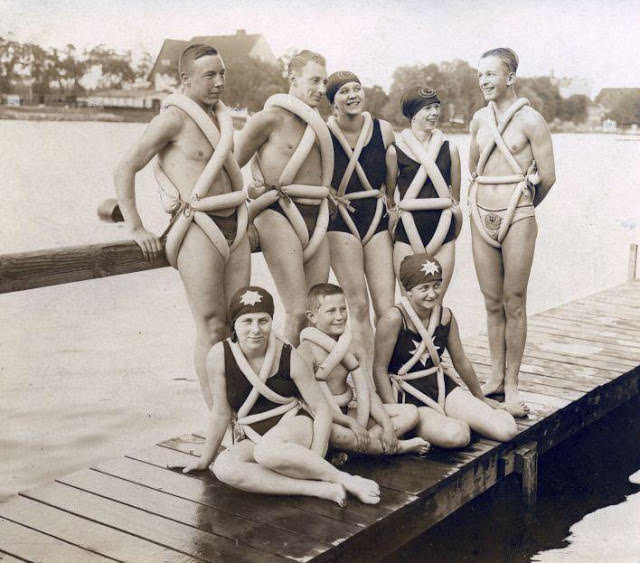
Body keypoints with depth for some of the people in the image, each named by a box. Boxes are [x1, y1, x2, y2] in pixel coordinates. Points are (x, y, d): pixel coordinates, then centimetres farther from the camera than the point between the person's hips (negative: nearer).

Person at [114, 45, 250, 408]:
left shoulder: (221, 116, 16)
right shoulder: (175, 117, -7)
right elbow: (125, 170, -8)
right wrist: (137, 229, -10)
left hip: (234, 226, 7)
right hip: (198, 230, -7)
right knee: (212, 330, -7)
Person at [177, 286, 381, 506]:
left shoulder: (289, 357, -12)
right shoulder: (220, 356, -10)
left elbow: (322, 409, -6)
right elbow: (221, 413, 2)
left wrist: (315, 460, -16)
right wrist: (206, 459, 11)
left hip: (294, 425, -3)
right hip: (251, 439, 3)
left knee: (267, 450, -39)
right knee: (223, 467, -32)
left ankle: (345, 480, -25)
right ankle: (322, 489, -34)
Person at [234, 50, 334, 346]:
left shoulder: (318, 124, 16)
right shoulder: (270, 118, -5)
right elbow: (231, 166, 0)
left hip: (314, 217, 7)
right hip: (279, 216, -7)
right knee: (298, 312, -14)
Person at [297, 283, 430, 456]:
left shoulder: (350, 349, 8)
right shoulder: (307, 351, -13)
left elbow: (366, 392, 3)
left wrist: (387, 425, -11)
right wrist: (350, 422, -24)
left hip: (347, 412, 7)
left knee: (411, 413, -2)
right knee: (336, 433, -43)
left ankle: (355, 444, -21)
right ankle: (399, 447, -20)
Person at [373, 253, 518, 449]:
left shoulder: (445, 316, -1)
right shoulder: (394, 319, -19)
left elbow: (461, 362, 13)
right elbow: (380, 369, -15)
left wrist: (481, 399, 24)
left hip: (442, 387, 5)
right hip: (407, 396, -5)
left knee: (507, 430, -10)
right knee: (456, 435, -32)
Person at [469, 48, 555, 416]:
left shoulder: (530, 120, -7)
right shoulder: (480, 119, 10)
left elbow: (547, 176, -6)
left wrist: (522, 204, 8)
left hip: (517, 217, -5)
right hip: (482, 215, 5)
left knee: (514, 303, 0)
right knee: (493, 302, 9)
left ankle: (512, 384, 7)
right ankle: (496, 376, 18)